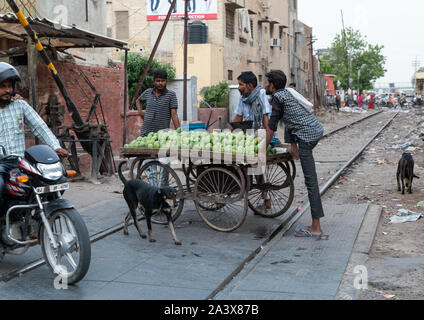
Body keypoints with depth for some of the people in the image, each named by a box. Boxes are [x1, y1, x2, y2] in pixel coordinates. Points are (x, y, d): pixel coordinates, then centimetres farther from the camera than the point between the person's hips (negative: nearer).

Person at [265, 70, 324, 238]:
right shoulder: (288, 93, 23)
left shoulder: (277, 97, -3)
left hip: (307, 134, -10)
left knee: (310, 179, -9)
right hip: (317, 129, 10)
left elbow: (272, 126, -2)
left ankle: (316, 227, -8)